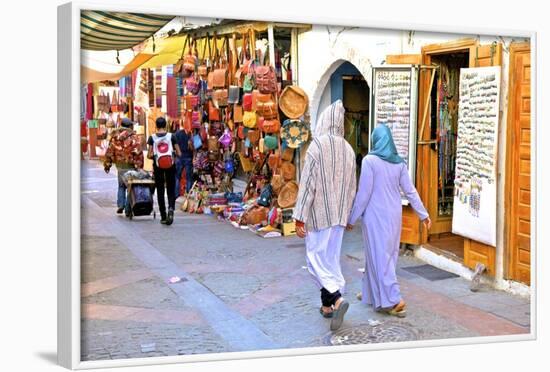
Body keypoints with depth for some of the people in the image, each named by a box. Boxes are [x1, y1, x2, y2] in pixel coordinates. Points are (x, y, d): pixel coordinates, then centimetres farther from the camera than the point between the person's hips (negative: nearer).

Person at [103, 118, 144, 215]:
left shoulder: (115, 136, 4)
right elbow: (138, 152, -14)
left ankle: (120, 205, 11)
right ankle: (128, 210, 4)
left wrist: (107, 164, 14)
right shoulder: (133, 137, -10)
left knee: (121, 185, 22)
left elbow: (110, 151, 8)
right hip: (130, 165, -5)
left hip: (119, 165, 5)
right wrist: (139, 165, -8)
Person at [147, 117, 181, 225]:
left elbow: (149, 155, -7)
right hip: (170, 165, 0)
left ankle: (163, 217, 12)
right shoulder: (172, 136, -4)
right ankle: (171, 208, -18)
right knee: (171, 190, 10)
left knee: (160, 192, 10)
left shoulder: (152, 138, -4)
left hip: (158, 166, 0)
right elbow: (179, 153, -4)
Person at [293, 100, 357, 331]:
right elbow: (352, 187, 12)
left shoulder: (317, 146, -15)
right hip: (338, 215, 6)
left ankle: (337, 300, -18)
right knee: (331, 258, 15)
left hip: (318, 214, -6)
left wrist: (299, 217, -13)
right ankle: (326, 305, 20)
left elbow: (307, 184, -17)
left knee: (316, 259, -1)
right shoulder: (348, 149, 6)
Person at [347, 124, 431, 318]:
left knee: (379, 255, 0)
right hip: (394, 216, 6)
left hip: (375, 216, -6)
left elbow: (364, 193, -15)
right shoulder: (399, 162, 2)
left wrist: (352, 218, -7)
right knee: (387, 253, 16)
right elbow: (410, 191, 3)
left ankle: (394, 301, -6)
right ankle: (371, 293, 31)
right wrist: (423, 214, 11)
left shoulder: (370, 160, -15)